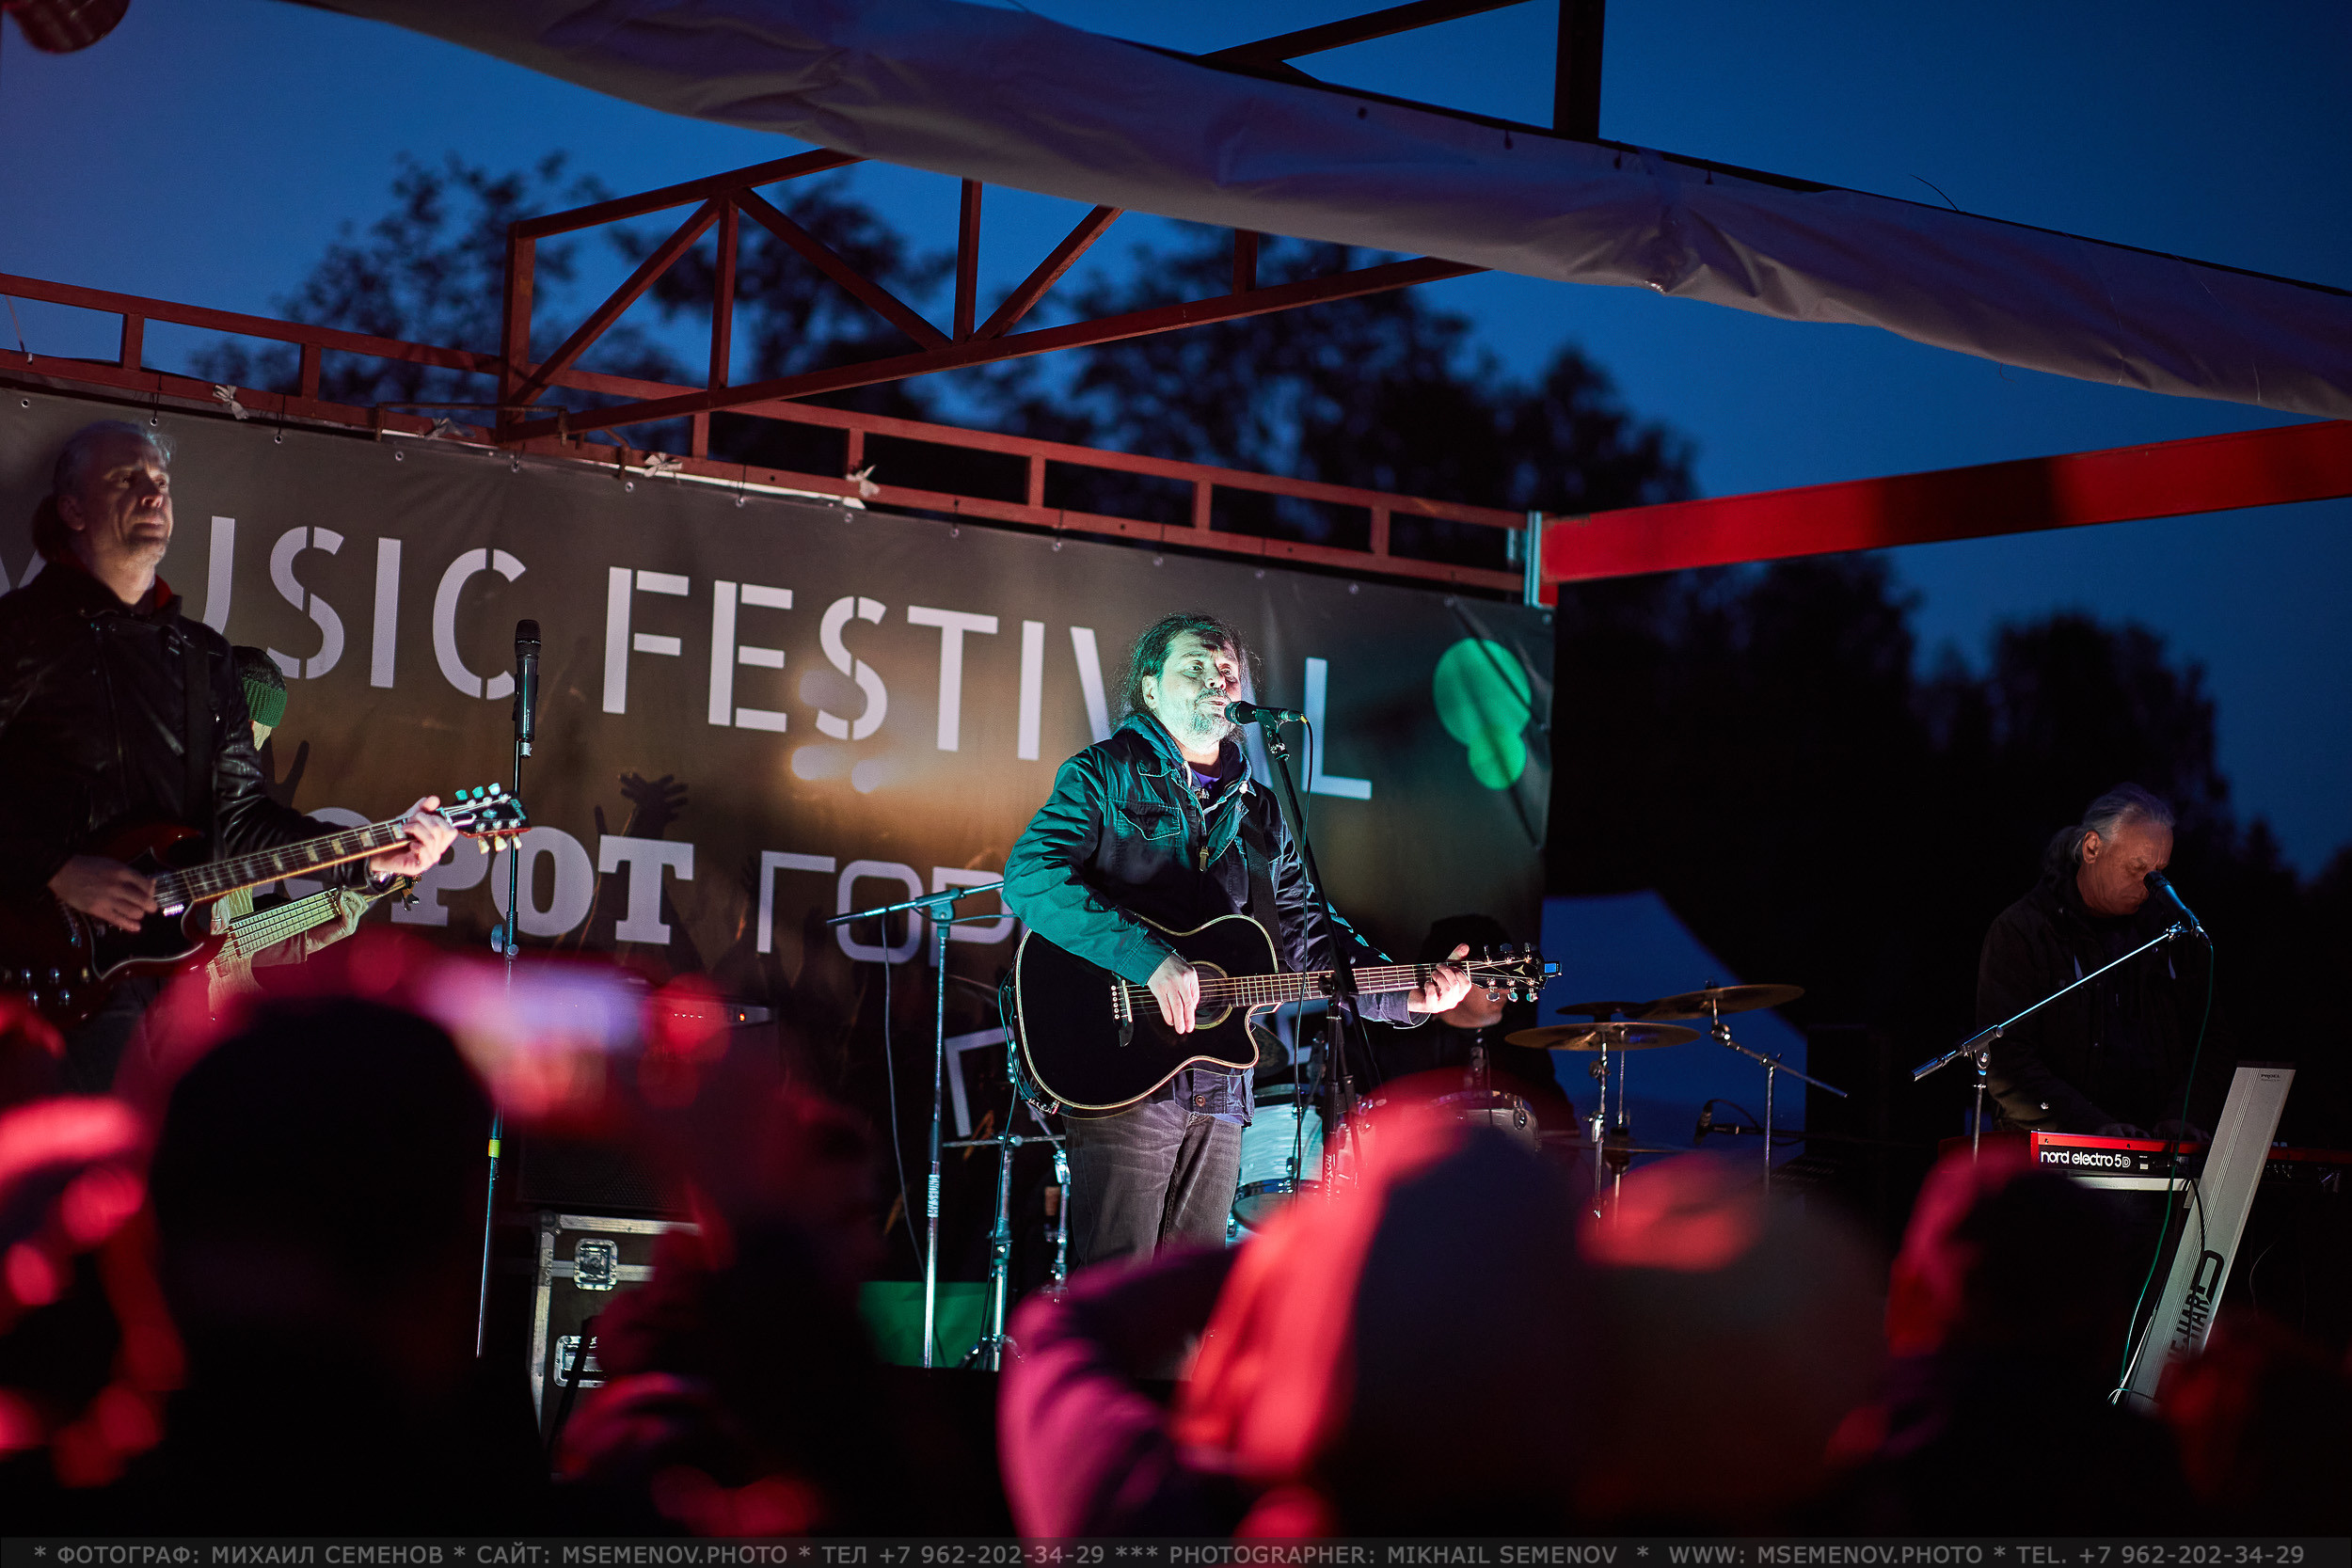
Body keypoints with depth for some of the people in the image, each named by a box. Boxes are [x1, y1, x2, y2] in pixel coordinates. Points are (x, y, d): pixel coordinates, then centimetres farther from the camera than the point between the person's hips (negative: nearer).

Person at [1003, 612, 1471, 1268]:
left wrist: (1410, 996, 3)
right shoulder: (1109, 772, 1)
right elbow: (1030, 877, -15)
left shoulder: (1261, 814, 20)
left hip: (1219, 1088, 6)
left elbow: (1310, 942, 20)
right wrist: (1152, 959, -25)